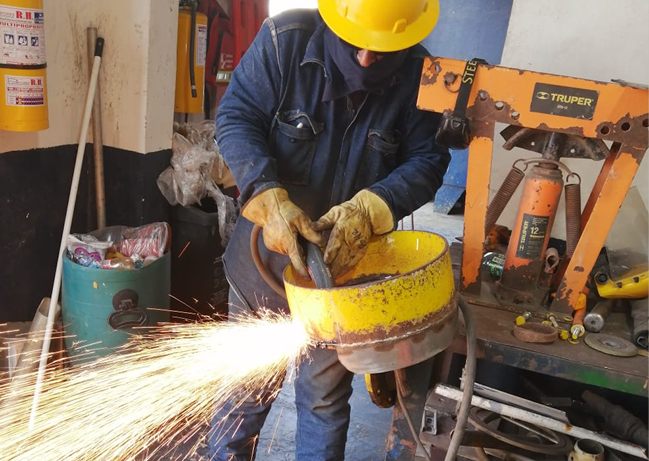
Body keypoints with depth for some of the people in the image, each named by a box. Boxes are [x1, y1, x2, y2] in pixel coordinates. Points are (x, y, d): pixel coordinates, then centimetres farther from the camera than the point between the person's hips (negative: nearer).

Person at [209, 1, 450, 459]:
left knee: (326, 396, 18)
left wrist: (369, 208, -28)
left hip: (344, 265, 1)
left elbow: (427, 160, -9)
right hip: (268, 256, 0)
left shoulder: (418, 75, -10)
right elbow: (235, 118, -14)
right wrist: (269, 199, -31)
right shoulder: (285, 39, -15)